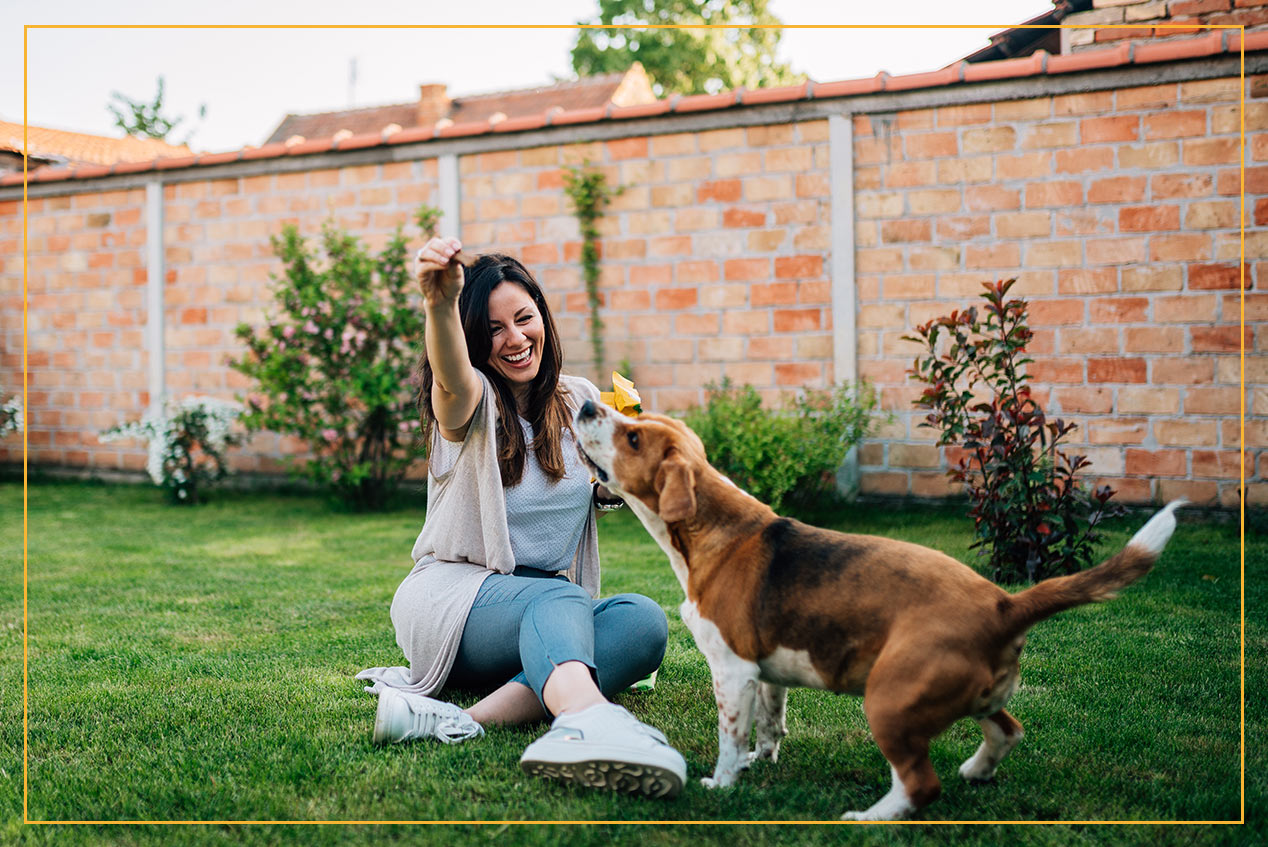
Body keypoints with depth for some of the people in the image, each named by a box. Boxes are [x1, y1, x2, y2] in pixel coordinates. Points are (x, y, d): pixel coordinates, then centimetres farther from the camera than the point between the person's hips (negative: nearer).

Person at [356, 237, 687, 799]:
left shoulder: (580, 401, 8)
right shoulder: (472, 402, -7)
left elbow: (608, 493, 21)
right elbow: (452, 380, -34)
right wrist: (439, 303, -57)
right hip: (451, 595, -4)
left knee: (643, 621, -29)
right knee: (560, 598, -37)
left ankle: (465, 720, -45)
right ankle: (587, 721, -71)